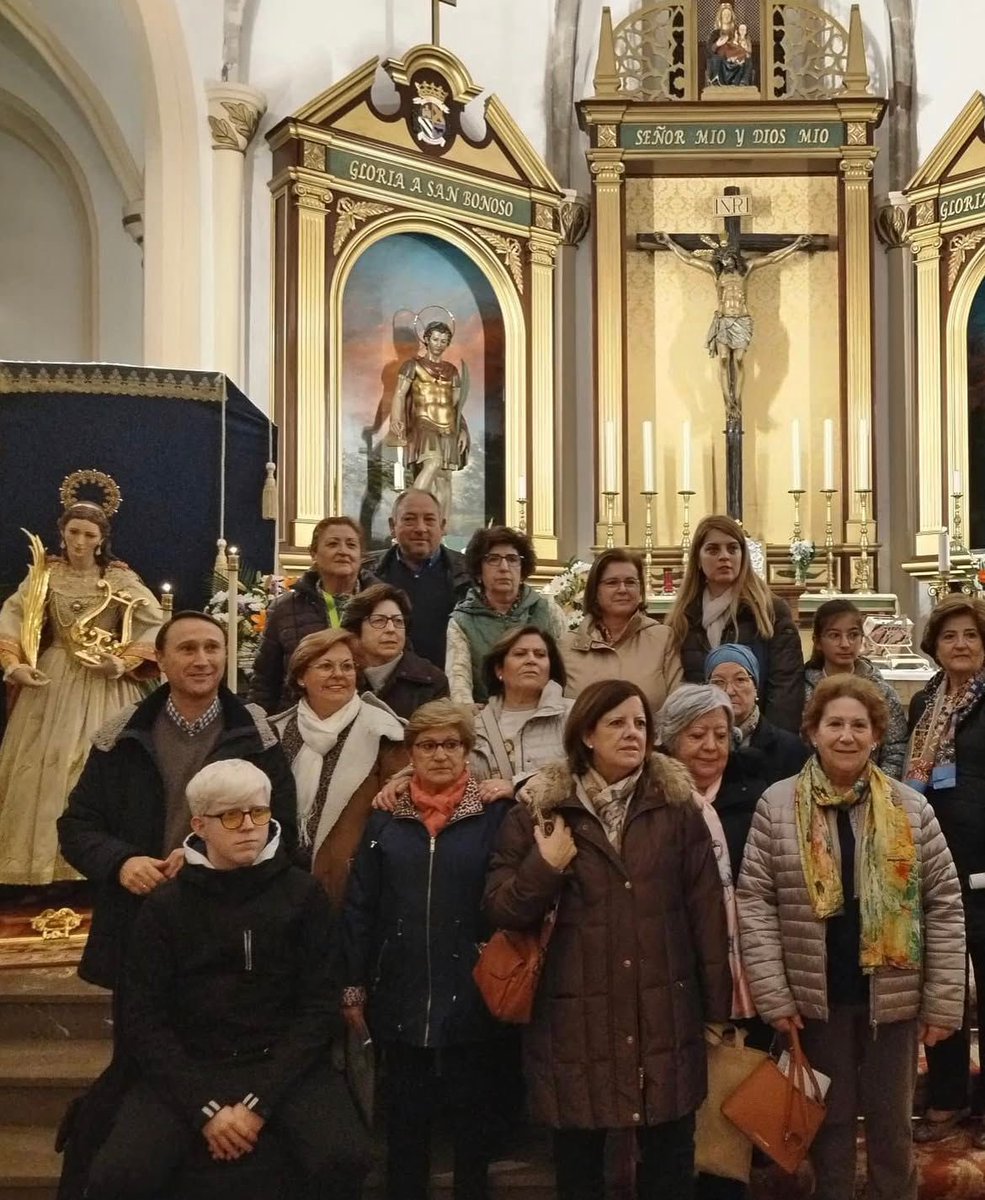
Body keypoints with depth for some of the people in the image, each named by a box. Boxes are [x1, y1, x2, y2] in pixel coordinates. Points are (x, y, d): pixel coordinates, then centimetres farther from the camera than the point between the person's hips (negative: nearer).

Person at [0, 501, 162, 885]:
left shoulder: (120, 578, -2)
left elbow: (154, 626, -7)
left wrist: (123, 663, -17)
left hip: (105, 686, -2)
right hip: (54, 681, 2)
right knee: (47, 766, 3)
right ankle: (43, 861, 13)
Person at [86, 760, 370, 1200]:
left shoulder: (303, 895, 2)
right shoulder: (165, 906, 3)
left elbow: (319, 1007, -2)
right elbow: (147, 1021, 0)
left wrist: (258, 1102, -12)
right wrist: (204, 1108, -13)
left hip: (284, 1066, 0)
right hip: (189, 1070, 1)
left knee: (344, 1161, -26)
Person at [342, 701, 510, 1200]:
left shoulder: (495, 816, -3)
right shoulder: (385, 819, 3)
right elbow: (359, 908, 3)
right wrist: (353, 986, 1)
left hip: (471, 997, -1)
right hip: (402, 997, 2)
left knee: (473, 1113, 13)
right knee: (405, 1118, 14)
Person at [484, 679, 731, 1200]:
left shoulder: (677, 806, 2)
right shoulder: (537, 810, -1)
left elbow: (706, 910, 3)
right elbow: (500, 910, -2)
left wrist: (719, 1005, 3)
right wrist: (545, 868, -19)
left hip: (664, 1013, 1)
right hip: (575, 1017, -1)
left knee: (670, 1157, 12)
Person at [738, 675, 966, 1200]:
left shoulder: (911, 808, -2)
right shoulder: (777, 804, -5)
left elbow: (944, 906, 0)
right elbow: (755, 901, -6)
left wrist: (944, 1001, -3)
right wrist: (773, 994, -10)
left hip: (893, 995, 1)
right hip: (816, 995, -1)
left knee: (892, 1121, 15)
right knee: (830, 1117, 14)